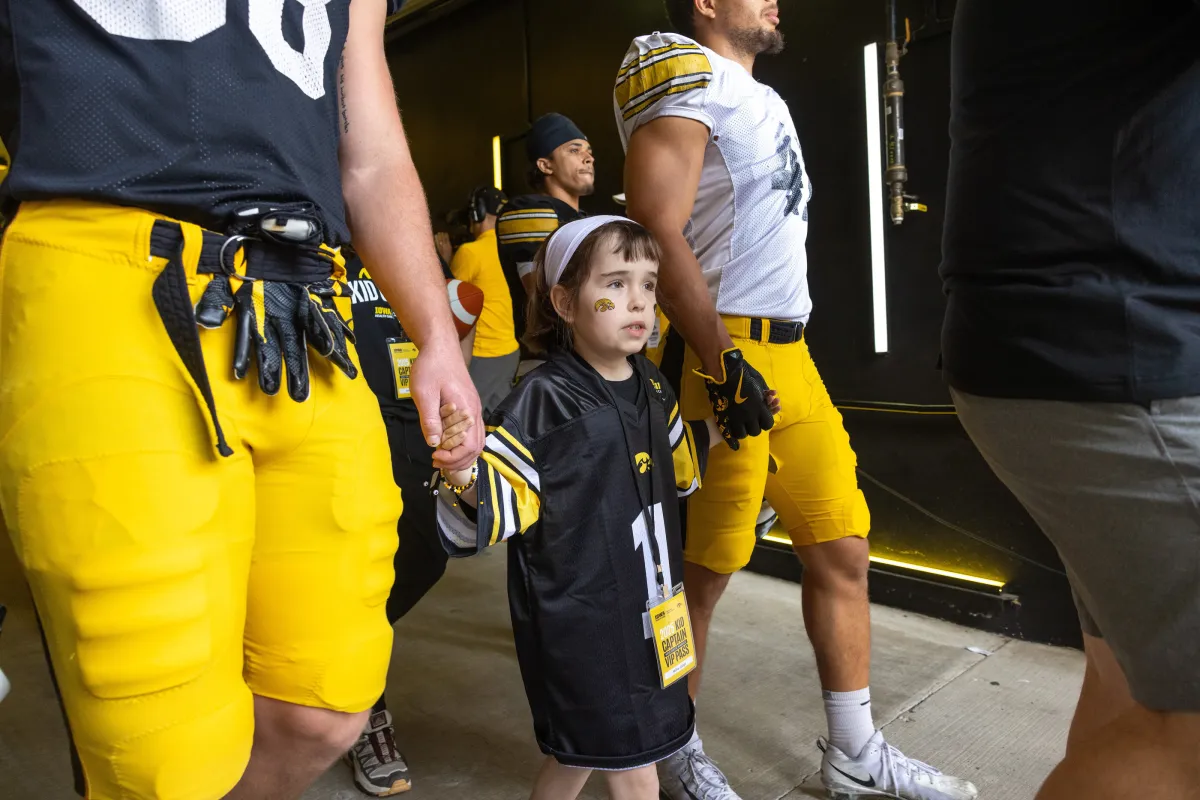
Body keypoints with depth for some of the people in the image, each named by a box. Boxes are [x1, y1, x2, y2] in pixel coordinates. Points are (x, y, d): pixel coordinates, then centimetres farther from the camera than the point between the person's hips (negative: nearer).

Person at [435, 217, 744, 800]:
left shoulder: (651, 386, 4)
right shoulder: (543, 399, -19)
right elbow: (498, 509, -21)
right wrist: (463, 475, -40)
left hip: (647, 612, 7)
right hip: (576, 620, -7)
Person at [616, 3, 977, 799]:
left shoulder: (765, 98, 23)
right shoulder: (688, 79, -5)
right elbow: (657, 233, -17)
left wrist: (781, 355, 20)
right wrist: (724, 365, -20)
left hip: (789, 354, 9)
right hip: (722, 359, -9)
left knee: (843, 549, 11)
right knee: (701, 571, 1)